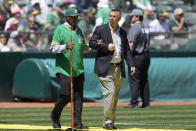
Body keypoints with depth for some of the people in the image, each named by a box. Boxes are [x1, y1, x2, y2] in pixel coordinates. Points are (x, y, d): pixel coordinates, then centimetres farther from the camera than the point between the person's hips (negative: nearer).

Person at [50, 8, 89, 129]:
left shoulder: (79, 30, 16)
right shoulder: (60, 30, -4)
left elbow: (84, 47, 24)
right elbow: (53, 48, -10)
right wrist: (66, 46, -27)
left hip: (79, 69, 6)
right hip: (65, 70, -6)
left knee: (79, 96, 1)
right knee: (66, 95, -7)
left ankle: (77, 122, 3)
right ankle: (55, 116, 17)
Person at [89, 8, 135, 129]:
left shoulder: (123, 32, 14)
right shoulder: (100, 29, 1)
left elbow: (127, 50, 17)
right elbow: (91, 43, -5)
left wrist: (131, 65, 4)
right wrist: (106, 46, -16)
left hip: (118, 68, 5)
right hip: (105, 68, -5)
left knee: (115, 96, 6)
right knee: (110, 93, -16)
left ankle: (111, 122, 13)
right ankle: (107, 121, -11)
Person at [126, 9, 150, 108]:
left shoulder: (135, 27, -14)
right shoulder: (146, 27, 11)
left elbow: (131, 43, -20)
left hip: (137, 56, -8)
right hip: (146, 55, 8)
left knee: (134, 79, -6)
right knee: (144, 79, 12)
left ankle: (134, 102, -11)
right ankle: (146, 103, 11)